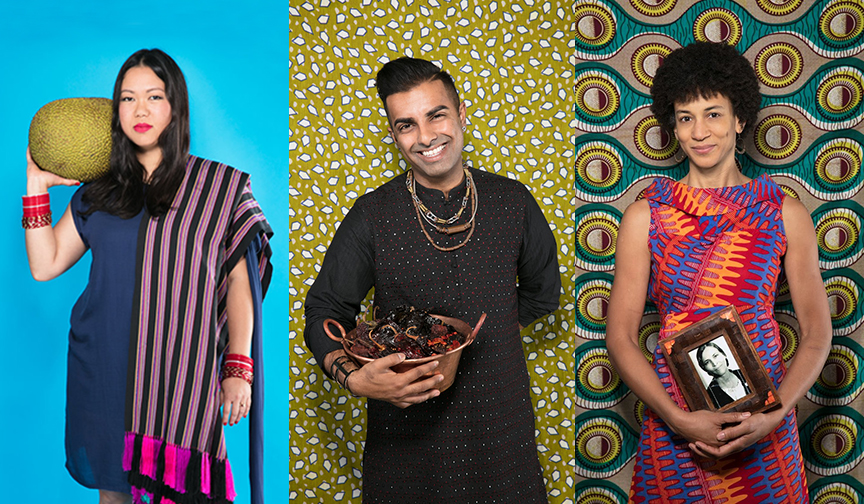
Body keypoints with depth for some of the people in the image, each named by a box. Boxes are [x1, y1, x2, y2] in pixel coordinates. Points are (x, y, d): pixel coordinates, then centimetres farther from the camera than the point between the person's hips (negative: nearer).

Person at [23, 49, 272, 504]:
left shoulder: (219, 187, 3)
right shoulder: (99, 193, 12)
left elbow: (239, 282, 1)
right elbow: (44, 265, 8)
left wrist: (238, 368, -5)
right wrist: (38, 183, 7)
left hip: (181, 373, -3)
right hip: (103, 371, 3)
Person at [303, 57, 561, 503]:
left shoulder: (512, 202, -1)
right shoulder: (372, 215, -8)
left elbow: (543, 290, 13)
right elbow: (325, 311, -3)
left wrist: (485, 331, 2)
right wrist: (355, 378, -21)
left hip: (500, 424, 2)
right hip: (404, 427, -1)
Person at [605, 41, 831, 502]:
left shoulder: (786, 214, 1)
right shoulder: (646, 216, -2)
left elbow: (816, 333, 2)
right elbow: (620, 337, -4)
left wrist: (774, 416, -13)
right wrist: (678, 418, -16)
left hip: (762, 424, 1)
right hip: (672, 418, -1)